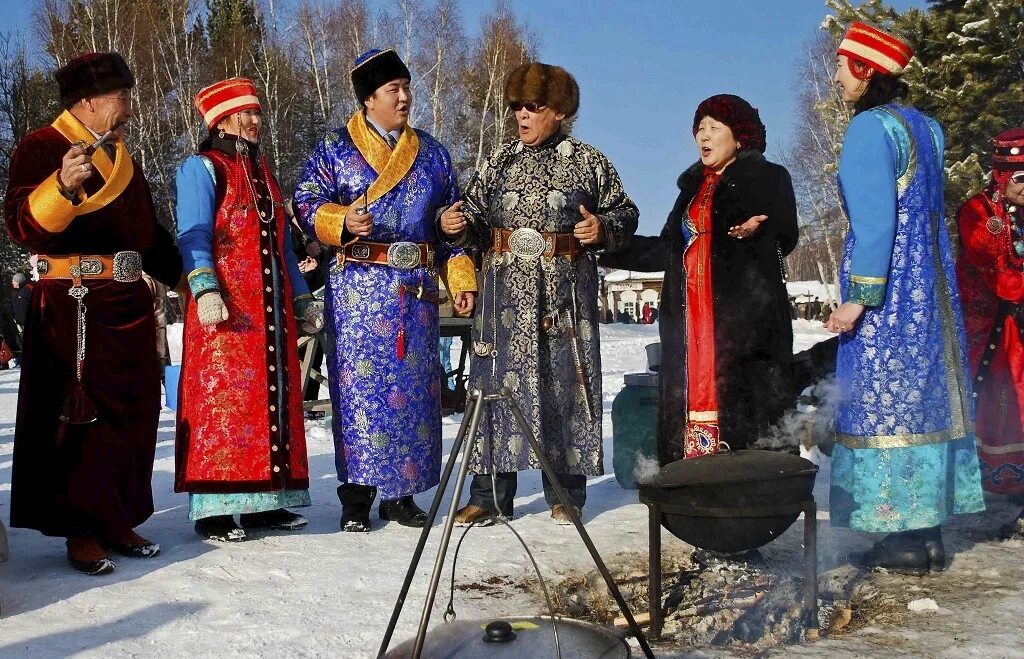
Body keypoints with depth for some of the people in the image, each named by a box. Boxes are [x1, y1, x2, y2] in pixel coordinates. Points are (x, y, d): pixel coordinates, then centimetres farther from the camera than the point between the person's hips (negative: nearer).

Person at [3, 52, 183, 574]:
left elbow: (148, 231, 30)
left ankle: (119, 521, 19)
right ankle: (81, 530, 4)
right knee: (79, 417, -5)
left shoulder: (122, 159, 20)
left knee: (134, 416, 8)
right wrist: (63, 186, -34)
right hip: (73, 306, -8)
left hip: (129, 303, 8)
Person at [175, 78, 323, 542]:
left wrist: (302, 299, 20)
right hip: (225, 308, -7)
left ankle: (265, 501, 13)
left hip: (272, 307, 7)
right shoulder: (201, 168, 1)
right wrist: (204, 289, -24)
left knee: (273, 397, 6)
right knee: (222, 398, -9)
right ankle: (214, 508, -4)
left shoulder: (263, 172, 22)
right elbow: (193, 235, -11)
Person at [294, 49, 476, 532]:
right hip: (358, 286, -3)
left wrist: (461, 279, 9)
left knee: (415, 387, 4)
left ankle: (402, 493, 14)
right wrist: (342, 220, -23)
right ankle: (356, 496, 4)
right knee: (360, 385, -5)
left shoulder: (432, 153, 15)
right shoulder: (335, 149, 5)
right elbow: (306, 203, -3)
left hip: (418, 287, 4)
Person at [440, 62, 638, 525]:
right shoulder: (501, 160, 13)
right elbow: (477, 218, 15)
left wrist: (603, 228, -11)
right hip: (506, 292, 2)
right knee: (496, 379, 0)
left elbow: (624, 213, 9)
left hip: (565, 293, -2)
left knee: (565, 382, 2)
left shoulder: (587, 161, 5)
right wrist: (455, 225, -6)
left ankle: (566, 495, 14)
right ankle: (489, 494, 9)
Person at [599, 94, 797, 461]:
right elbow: (667, 249, 22)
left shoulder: (768, 178, 5)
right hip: (689, 318, 6)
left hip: (745, 317, -6)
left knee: (746, 404, -11)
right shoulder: (693, 186, 24)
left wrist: (756, 232, -27)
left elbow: (784, 238, -5)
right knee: (690, 398, 0)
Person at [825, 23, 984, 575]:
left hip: (887, 292, -9)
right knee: (925, 398, 9)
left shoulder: (870, 127, -11)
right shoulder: (925, 126, 15)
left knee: (886, 404, -4)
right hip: (932, 287, 9)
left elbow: (874, 219, -19)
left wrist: (859, 295, -19)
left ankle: (906, 540, 0)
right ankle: (926, 533, 15)